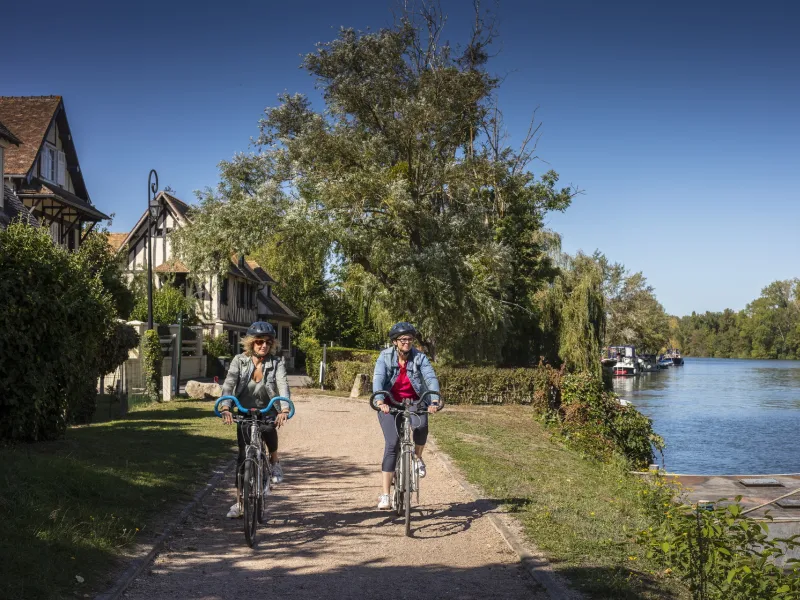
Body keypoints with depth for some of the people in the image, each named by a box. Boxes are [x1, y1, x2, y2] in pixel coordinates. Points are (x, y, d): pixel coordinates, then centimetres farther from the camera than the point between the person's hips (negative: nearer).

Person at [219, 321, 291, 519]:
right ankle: (239, 503, 9)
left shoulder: (276, 362, -11)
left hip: (268, 412, -1)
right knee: (243, 457, -1)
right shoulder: (239, 361, -9)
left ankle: (274, 461, -3)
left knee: (269, 430, -34)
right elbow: (229, 384, -21)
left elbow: (283, 384, -25)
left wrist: (285, 409, -44)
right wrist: (225, 408, -39)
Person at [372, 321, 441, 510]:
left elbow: (431, 378, -19)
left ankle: (418, 457, 4)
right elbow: (378, 379, -24)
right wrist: (380, 401, -42)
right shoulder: (385, 357, -11)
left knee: (421, 426, -31)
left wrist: (434, 401, -37)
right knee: (392, 445, -14)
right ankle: (385, 495, -9)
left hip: (414, 403, 1)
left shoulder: (419, 357, -8)